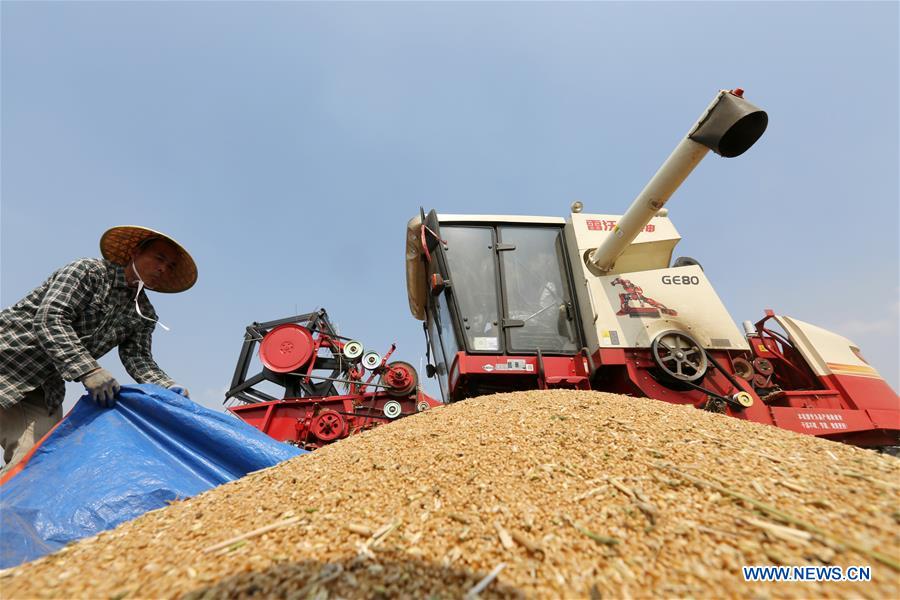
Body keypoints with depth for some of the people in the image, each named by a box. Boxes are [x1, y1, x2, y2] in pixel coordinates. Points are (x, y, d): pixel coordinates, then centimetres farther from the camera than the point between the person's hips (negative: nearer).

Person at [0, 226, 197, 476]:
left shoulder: (144, 315, 3)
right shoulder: (89, 270, -12)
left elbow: (138, 358, -5)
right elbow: (50, 318, -24)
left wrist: (166, 386, -25)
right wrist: (89, 371, -37)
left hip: (45, 389, 5)